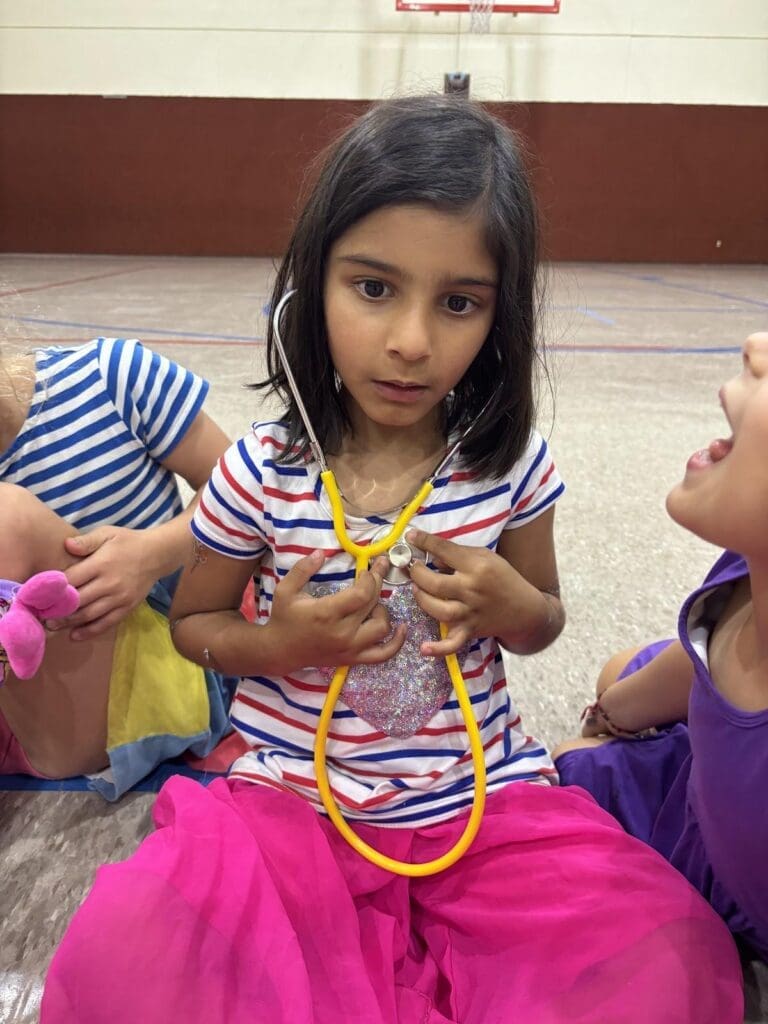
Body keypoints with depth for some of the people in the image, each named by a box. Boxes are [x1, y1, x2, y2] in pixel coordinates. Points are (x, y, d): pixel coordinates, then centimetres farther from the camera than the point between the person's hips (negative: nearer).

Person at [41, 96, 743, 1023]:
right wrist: (279, 644, -15)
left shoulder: (514, 464, -6)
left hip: (483, 797, 2)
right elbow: (191, 621, 6)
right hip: (294, 799, 0)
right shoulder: (262, 473, -10)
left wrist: (514, 609, -14)